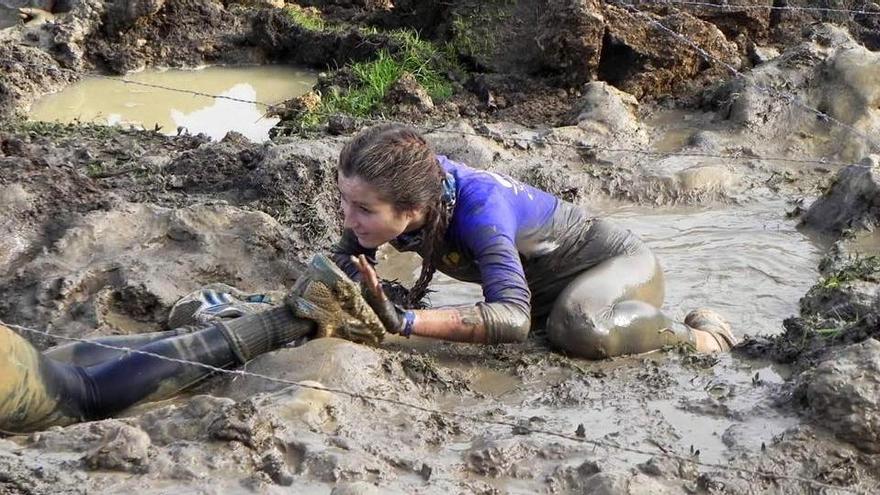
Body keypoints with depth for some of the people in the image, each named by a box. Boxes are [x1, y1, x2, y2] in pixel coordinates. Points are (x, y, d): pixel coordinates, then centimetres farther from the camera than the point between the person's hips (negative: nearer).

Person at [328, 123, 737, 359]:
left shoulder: (479, 209, -40)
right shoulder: (390, 189, -22)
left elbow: (513, 317, -52)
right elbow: (348, 257, -9)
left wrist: (403, 321, -59)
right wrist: (367, 292, -32)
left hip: (619, 262, -8)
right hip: (546, 283, 8)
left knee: (578, 330, -38)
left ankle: (699, 336, -9)